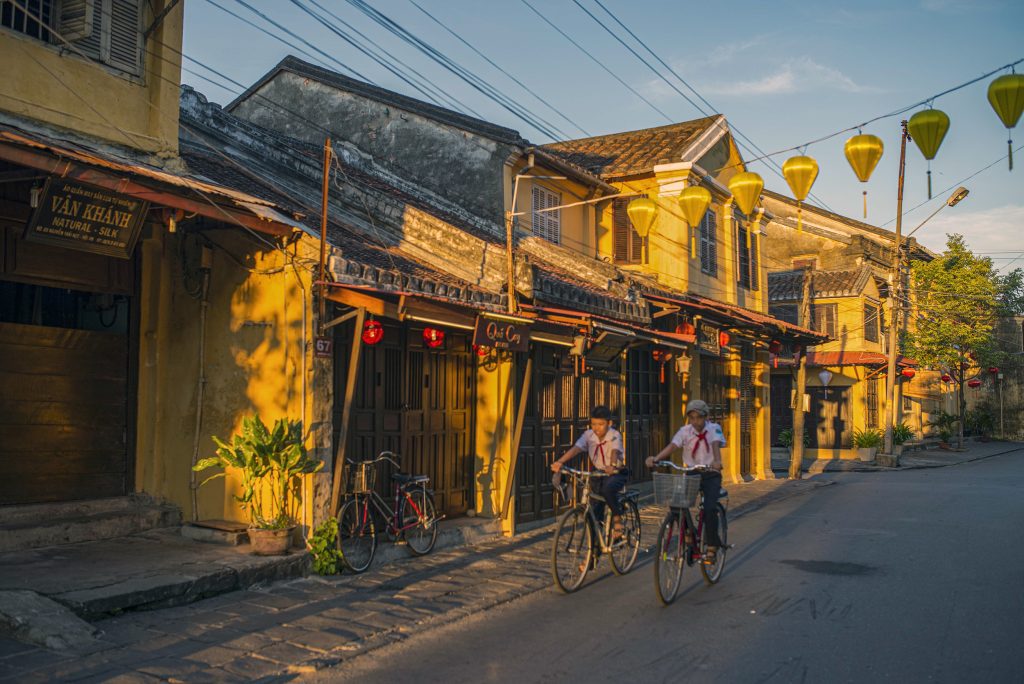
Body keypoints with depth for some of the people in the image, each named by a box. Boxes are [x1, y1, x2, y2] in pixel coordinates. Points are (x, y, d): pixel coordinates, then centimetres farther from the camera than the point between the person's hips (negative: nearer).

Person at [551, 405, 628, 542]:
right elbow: (575, 448, -24)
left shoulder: (614, 435, -18)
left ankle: (617, 518, -13)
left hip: (617, 473, -4)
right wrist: (560, 462, -42)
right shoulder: (588, 435, -10)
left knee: (608, 488, -37)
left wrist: (612, 466, -59)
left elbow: (615, 451, -37)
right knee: (595, 511, -1)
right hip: (599, 473, 4)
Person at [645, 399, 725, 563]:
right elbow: (672, 446, -18)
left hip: (710, 475, -3)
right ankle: (688, 536, 4)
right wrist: (656, 458, -37)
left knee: (709, 509, -21)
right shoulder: (685, 431, -3)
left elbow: (716, 444, -26)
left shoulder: (714, 428, -7)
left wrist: (717, 461, -48)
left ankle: (712, 547, -4)